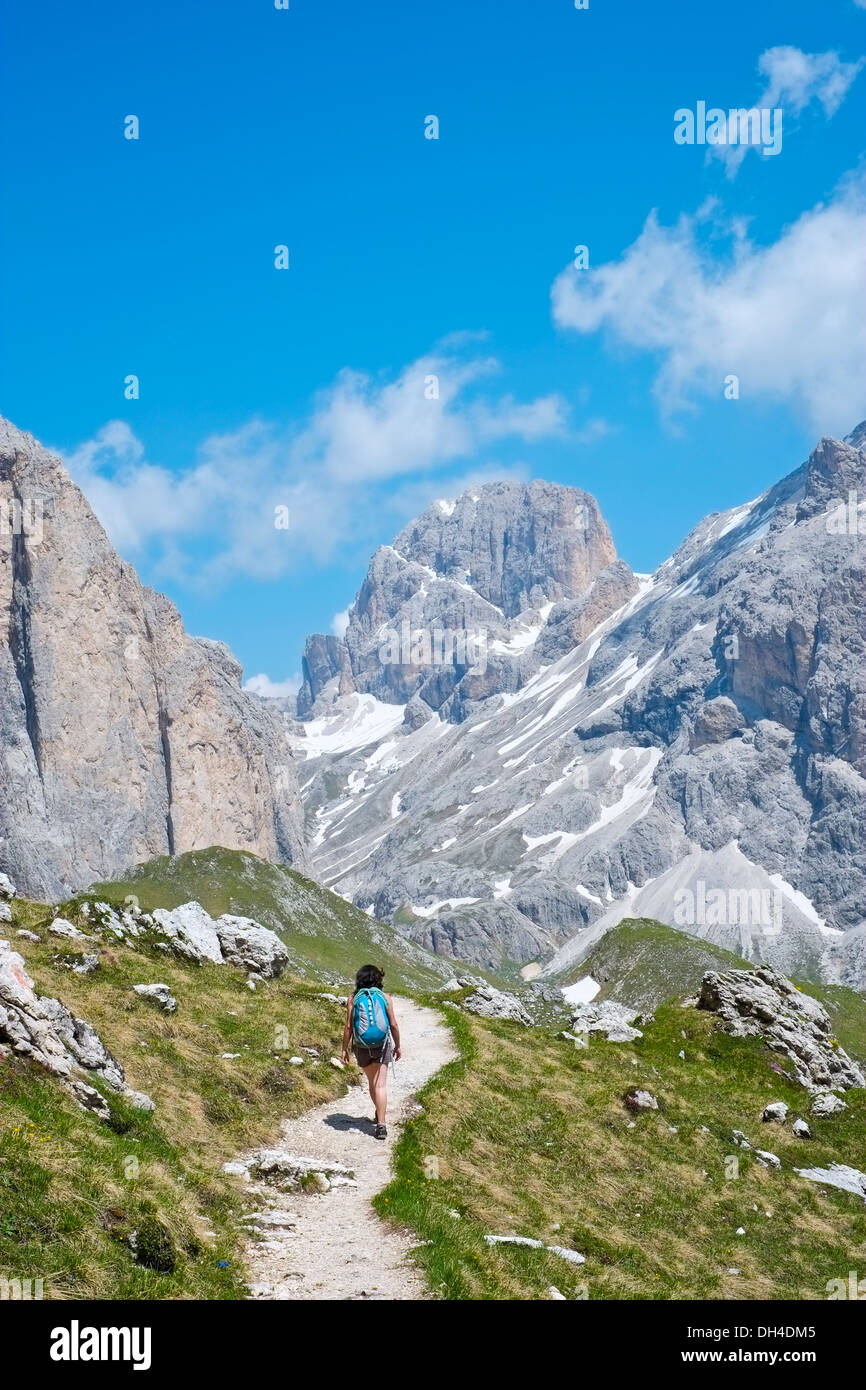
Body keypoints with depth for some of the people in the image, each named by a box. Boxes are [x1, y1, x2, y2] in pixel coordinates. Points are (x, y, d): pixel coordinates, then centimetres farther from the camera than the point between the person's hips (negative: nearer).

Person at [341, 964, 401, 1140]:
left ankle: (379, 1115, 37)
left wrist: (345, 1049, 4)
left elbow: (348, 1026, -4)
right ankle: (380, 1124, -13)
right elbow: (393, 1025, -2)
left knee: (372, 1082, 21)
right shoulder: (385, 998, -3)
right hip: (382, 1045, -1)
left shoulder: (353, 999, -2)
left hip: (361, 1046, 1)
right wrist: (397, 1046, 11)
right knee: (380, 1085, -3)